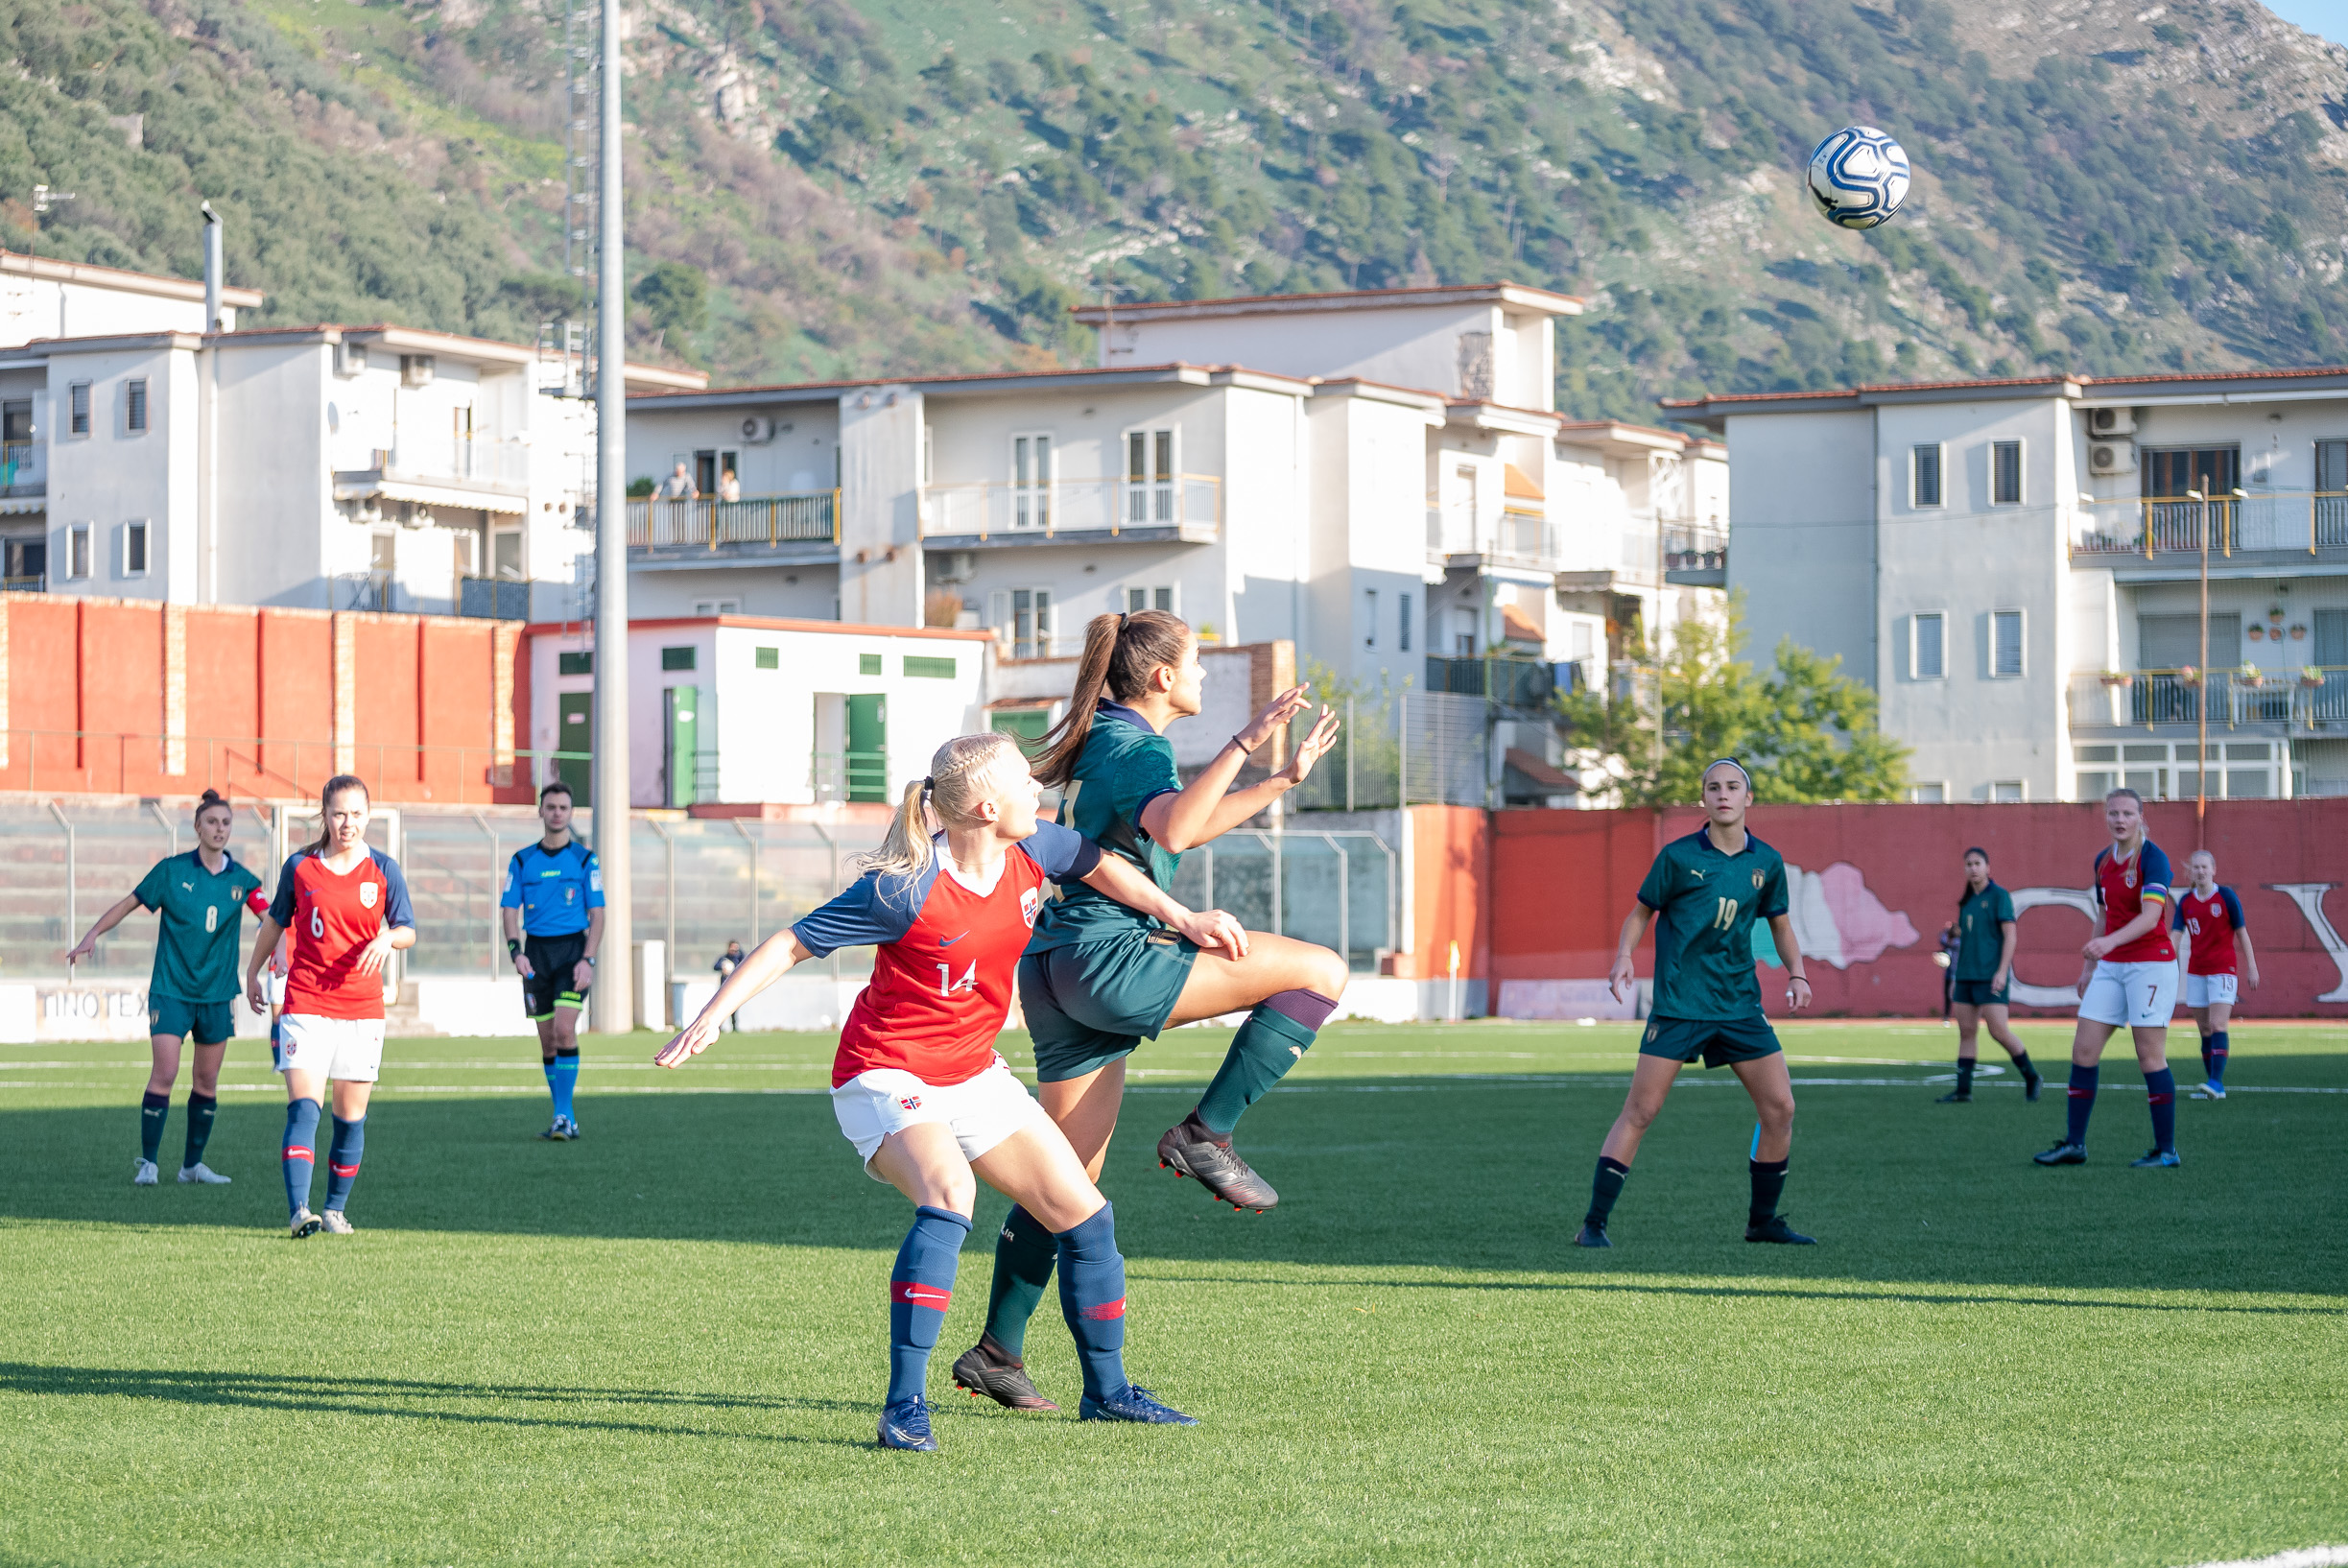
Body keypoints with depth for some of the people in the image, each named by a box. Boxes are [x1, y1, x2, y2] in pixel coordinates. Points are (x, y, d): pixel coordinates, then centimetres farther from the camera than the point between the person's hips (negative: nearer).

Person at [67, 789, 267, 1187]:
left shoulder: (241, 879, 2)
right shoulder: (172, 870, -3)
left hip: (217, 993, 3)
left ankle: (193, 1164, 20)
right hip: (170, 989, -3)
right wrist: (93, 934, -5)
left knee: (207, 1081, 8)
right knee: (164, 1074, -11)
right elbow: (129, 904, 2)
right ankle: (147, 1162, -3)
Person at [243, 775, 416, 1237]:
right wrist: (252, 970, 22)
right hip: (305, 1003, -2)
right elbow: (275, 921, 17)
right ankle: (299, 1211, -24)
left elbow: (408, 931, 3)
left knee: (351, 1115, 7)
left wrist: (387, 939, -19)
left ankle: (335, 1209, 21)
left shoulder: (383, 869, 2)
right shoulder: (300, 866, 2)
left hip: (363, 1007, 2)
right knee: (303, 1108, -15)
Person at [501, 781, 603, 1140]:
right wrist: (516, 952, -9)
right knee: (547, 1039, 4)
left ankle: (564, 1114, -17)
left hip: (573, 949, -3)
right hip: (536, 952, 3)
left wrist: (588, 960, -11)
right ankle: (565, 1117, 14)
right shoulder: (522, 860, 8)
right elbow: (509, 909, 7)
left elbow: (597, 914, 0)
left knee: (564, 1029, -19)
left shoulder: (584, 859, 2)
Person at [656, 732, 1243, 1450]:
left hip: (972, 1071, 8)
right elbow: (792, 944, -19)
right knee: (949, 1193, -35)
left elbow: (1099, 866, 18)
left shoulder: (1030, 851, -6)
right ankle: (905, 1406, -34)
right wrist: (711, 1016, -26)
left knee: (1084, 1213, 6)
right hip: (886, 1076, -8)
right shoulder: (906, 889, -25)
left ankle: (1106, 1390, 25)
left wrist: (1183, 920, 15)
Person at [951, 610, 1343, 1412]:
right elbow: (1172, 829, -29)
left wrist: (1285, 778, 35)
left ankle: (996, 1352, 11)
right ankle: (1205, 1134, -11)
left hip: (1056, 971, 10)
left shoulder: (1103, 739, 22)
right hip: (1111, 960, -10)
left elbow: (1183, 826, 36)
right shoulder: (1136, 746, -7)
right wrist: (1242, 744, -29)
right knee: (1321, 972, -10)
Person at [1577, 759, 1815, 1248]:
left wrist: (1796, 972, 4)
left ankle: (1763, 1221, 17)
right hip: (1679, 1003, -4)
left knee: (1780, 1108, 0)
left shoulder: (1767, 862, 6)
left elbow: (1780, 923, 19)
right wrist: (1624, 958, -13)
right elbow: (1641, 912, 5)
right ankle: (1593, 1223, -5)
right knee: (1639, 1111, -9)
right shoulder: (1678, 856, -4)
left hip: (1740, 1003, 4)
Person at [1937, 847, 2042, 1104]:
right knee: (1966, 1032, 4)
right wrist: (1955, 979, 19)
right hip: (1966, 976, 7)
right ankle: (1963, 1090, 5)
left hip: (1990, 976, -7)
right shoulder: (1966, 901, 16)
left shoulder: (1999, 895, -4)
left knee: (1999, 1032, -10)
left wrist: (2002, 972, -18)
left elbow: (2010, 935, -10)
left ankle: (2031, 1077, 7)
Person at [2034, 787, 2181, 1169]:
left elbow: (2150, 915, -25)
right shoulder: (2103, 861, 11)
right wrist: (2089, 966, 22)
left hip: (2150, 962, -7)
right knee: (2084, 1050, 2)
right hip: (2111, 966, 7)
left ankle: (2167, 1149, 1)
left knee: (2150, 1055, -7)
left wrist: (2110, 941, -40)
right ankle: (2074, 1144, 8)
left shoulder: (2152, 858, -13)